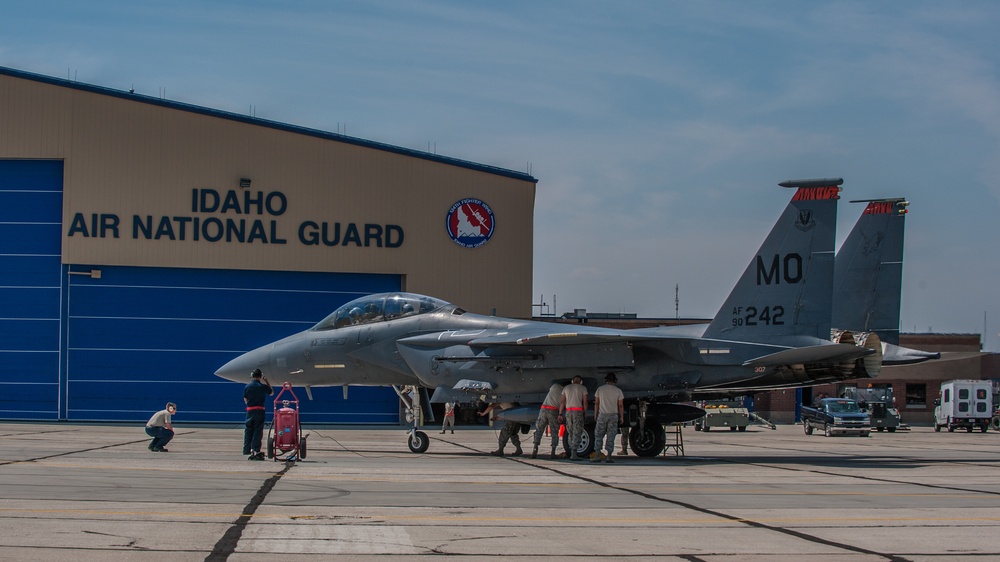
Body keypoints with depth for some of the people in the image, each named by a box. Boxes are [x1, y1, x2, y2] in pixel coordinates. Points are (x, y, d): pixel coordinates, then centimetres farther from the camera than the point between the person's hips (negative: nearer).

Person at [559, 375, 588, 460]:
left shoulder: (566, 388, 14)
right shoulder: (583, 388, 3)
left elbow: (562, 402, 8)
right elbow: (585, 402, -4)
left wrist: (560, 414, 7)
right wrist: (585, 413, 3)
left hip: (568, 411, 4)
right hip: (578, 412, -4)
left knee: (571, 433, 14)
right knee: (577, 433, -5)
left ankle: (572, 453, 12)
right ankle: (574, 454, -15)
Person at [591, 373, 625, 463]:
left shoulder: (600, 389, 1)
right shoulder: (618, 391, 0)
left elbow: (596, 403, 2)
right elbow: (620, 405, 0)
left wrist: (595, 415, 10)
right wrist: (621, 417, 8)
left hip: (602, 415, 0)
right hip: (613, 415, 0)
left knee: (598, 435, 5)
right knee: (611, 436, 2)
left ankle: (597, 455, -3)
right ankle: (608, 456, -3)